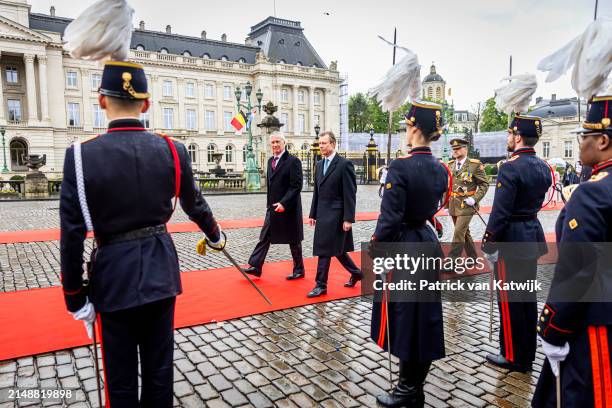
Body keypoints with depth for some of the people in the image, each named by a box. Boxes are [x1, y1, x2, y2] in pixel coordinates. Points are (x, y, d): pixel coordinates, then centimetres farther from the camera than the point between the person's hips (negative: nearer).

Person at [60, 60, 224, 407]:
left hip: (114, 279, -2)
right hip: (160, 272, 2)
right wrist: (216, 236, 27)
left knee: (121, 377, 15)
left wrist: (76, 299, -1)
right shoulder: (173, 150, -6)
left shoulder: (82, 156, -13)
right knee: (160, 369, 17)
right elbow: (196, 204, 7)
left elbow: (72, 236, -12)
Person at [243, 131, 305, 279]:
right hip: (273, 208, 7)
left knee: (294, 241, 7)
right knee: (264, 238, 4)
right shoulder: (271, 161, 12)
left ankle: (299, 270, 21)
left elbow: (296, 186, -18)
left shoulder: (293, 161, -12)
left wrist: (284, 203, -24)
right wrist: (270, 203, 15)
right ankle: (255, 267, 7)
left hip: (289, 208, -7)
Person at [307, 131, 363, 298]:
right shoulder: (319, 164, 12)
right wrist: (313, 214, 13)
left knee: (324, 250, -5)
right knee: (336, 249, 16)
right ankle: (356, 273, 34)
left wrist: (348, 218, -16)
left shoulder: (344, 164, -10)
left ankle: (321, 285, 7)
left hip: (336, 215, -7)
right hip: (322, 214, 8)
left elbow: (350, 194, -13)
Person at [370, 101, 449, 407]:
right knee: (425, 315, 16)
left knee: (403, 316, 6)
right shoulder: (440, 169, 5)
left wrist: (374, 251, -10)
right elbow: (432, 208, 12)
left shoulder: (400, 167, -19)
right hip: (428, 244, 8)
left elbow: (390, 218, -20)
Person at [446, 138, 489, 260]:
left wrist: (475, 198, -17)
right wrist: (446, 204, 12)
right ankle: (472, 258, 29)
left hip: (466, 205, -6)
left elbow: (484, 184, -4)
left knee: (458, 233, -11)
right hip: (453, 205, 6)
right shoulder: (450, 165, 8)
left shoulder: (475, 165, -7)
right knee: (465, 233, 15)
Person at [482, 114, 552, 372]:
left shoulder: (510, 168, -19)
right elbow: (537, 201, 14)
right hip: (533, 235, 9)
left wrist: (488, 243, -14)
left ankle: (513, 357, 16)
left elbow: (500, 211, -21)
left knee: (510, 301, 3)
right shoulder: (543, 167, 8)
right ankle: (528, 355, 30)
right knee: (528, 297, 17)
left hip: (511, 239, -8)